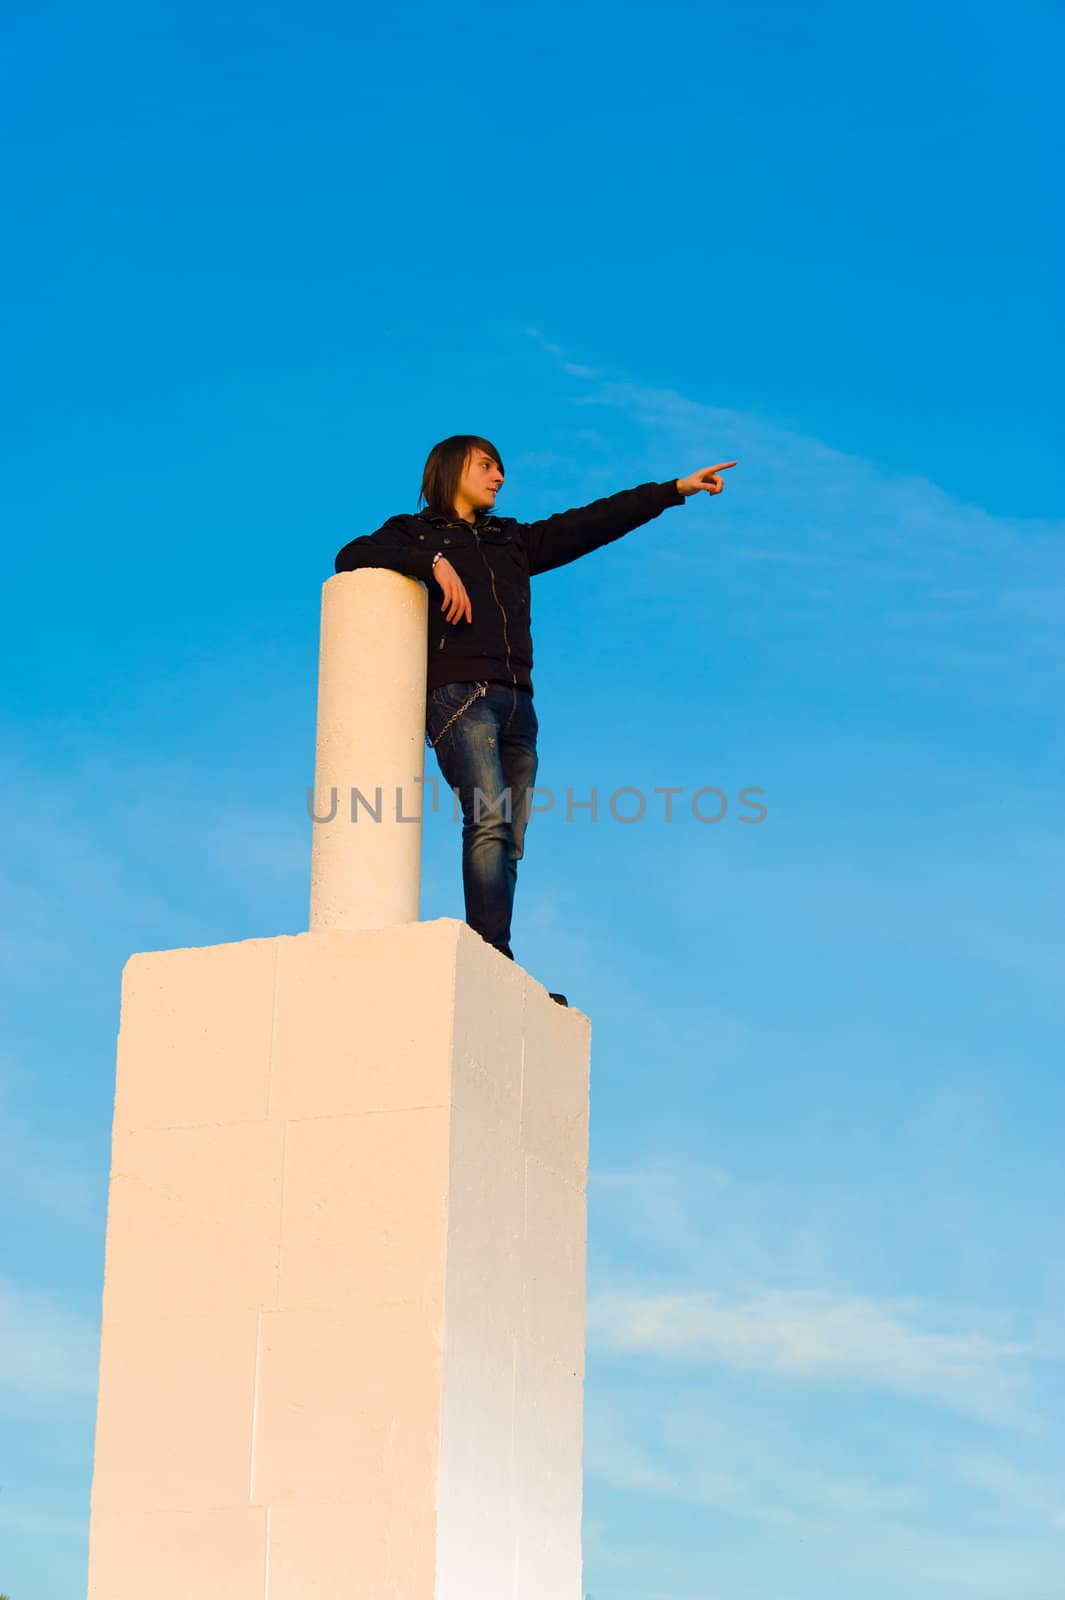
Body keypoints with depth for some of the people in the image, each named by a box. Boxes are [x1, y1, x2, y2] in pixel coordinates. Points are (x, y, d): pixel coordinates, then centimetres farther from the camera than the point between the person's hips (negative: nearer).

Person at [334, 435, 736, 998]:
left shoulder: (513, 540, 28)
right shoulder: (416, 532, 14)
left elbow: (591, 523, 24)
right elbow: (352, 557, -3)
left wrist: (676, 489, 20)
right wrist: (434, 562, -15)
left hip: (515, 703, 6)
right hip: (459, 694, -6)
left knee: (508, 843, -5)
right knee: (490, 821, -24)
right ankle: (493, 959, -33)